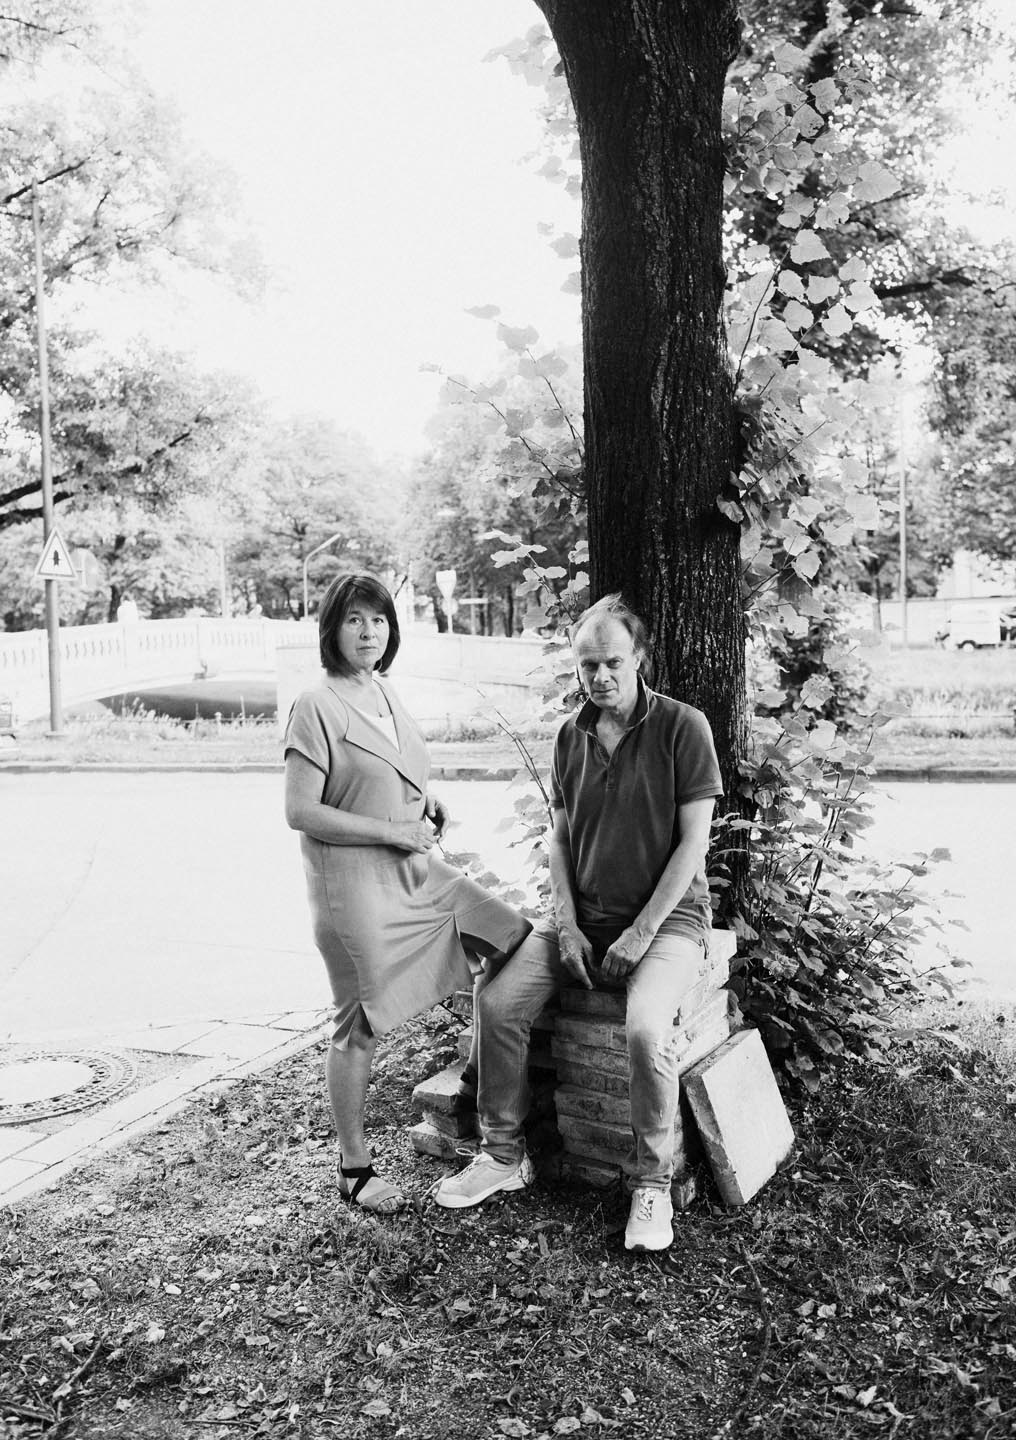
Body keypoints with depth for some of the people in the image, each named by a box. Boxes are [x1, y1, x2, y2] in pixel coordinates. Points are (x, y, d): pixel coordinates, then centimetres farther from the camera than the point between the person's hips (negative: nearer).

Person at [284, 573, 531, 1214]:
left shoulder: (386, 696, 11)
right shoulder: (318, 707, -12)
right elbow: (301, 811, -18)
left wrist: (429, 803, 4)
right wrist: (396, 831, -18)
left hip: (418, 871, 8)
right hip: (355, 883, -8)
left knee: (524, 944, 4)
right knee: (360, 1026, 3)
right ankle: (356, 1169, 22)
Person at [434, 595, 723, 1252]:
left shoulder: (682, 727, -9)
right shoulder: (572, 736, 6)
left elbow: (693, 841, -11)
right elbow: (560, 837, 11)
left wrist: (640, 933, -14)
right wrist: (567, 926, -3)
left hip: (668, 916, -5)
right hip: (583, 917, 5)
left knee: (646, 1028, -31)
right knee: (498, 1004, -13)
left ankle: (653, 1180, -8)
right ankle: (505, 1154, 6)